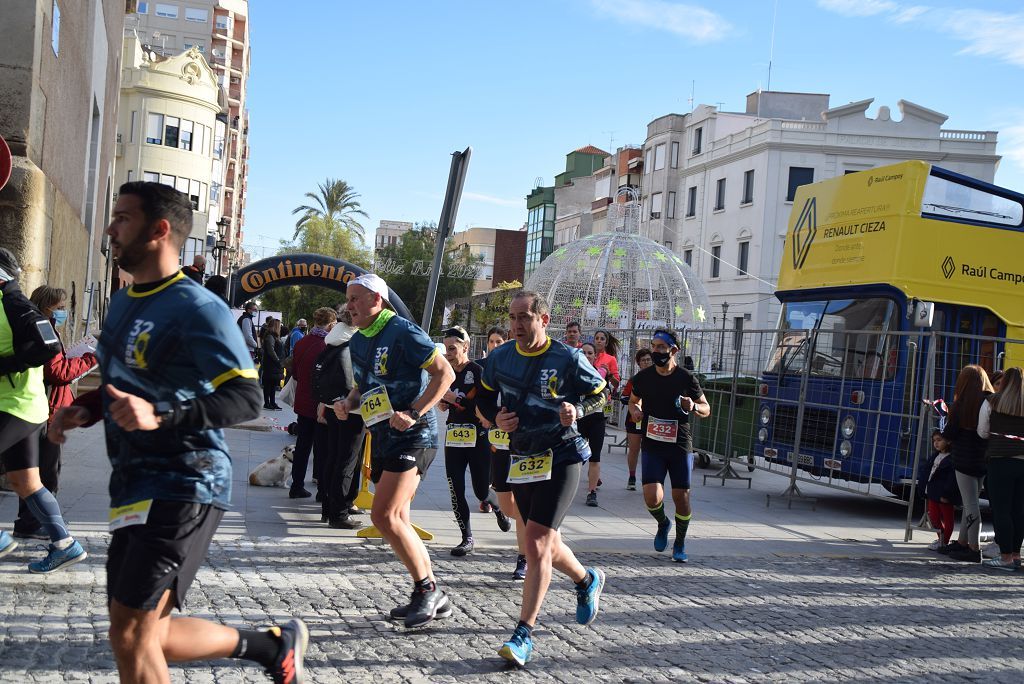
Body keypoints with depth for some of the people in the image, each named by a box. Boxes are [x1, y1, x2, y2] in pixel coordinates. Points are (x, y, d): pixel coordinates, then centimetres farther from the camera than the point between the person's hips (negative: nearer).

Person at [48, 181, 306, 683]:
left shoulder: (197, 309, -14)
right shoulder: (122, 302, 14)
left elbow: (246, 397, -21)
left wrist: (160, 415, -33)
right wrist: (83, 410, 9)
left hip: (184, 488, -9)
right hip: (134, 488, 9)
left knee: (132, 635, -10)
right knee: (145, 636, 13)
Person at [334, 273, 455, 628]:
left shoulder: (403, 332, -12)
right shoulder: (357, 343, 14)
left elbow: (445, 373, -14)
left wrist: (413, 414, -20)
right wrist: (348, 404, 5)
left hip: (412, 436, -9)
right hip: (382, 438, 9)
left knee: (384, 516, -16)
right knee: (397, 520, 11)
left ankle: (427, 589, -1)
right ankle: (432, 598, 21)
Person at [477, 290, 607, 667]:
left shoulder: (568, 359, -11)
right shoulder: (500, 358, 1)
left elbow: (600, 394, 1)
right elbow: (484, 398, 15)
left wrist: (577, 410, -19)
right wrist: (496, 417, -6)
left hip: (560, 459, -6)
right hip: (521, 460, 6)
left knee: (537, 544, -15)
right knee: (546, 544, 17)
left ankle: (524, 634, -8)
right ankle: (586, 580, 48)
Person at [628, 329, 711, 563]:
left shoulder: (687, 378, -5)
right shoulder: (643, 377, 1)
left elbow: (706, 409, 4)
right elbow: (633, 400, 19)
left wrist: (694, 407, -18)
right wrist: (635, 410, -3)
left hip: (680, 446, -1)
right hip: (652, 445, 1)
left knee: (681, 498, 2)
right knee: (652, 498, -13)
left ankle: (680, 542, 28)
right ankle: (663, 523, 22)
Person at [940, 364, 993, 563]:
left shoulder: (962, 404, -12)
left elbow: (949, 434, -11)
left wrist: (946, 428, 10)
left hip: (965, 459, -5)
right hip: (985, 459, 5)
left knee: (970, 504, -3)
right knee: (971, 502, 16)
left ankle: (974, 549, -2)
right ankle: (962, 542, 26)